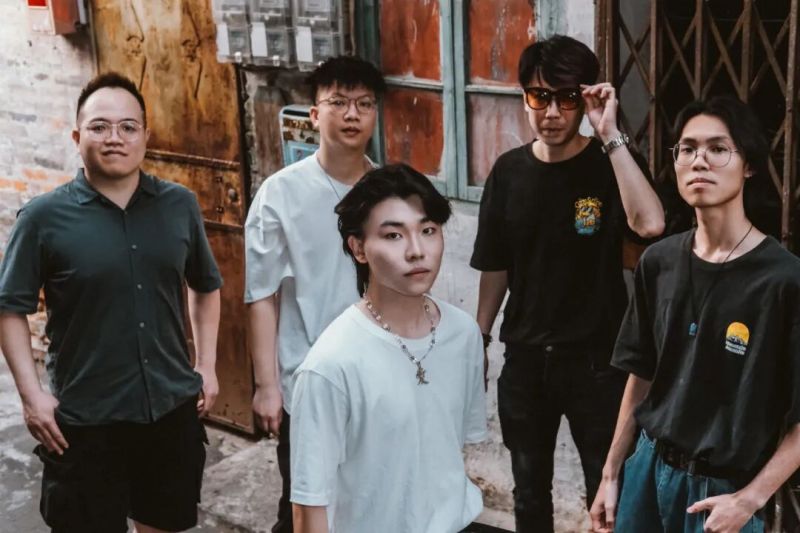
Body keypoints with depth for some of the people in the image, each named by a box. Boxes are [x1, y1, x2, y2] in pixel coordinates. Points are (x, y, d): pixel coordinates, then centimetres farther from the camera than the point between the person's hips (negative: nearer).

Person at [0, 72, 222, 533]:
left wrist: (207, 366, 8)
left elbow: (206, 286, 14)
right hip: (85, 422, -3)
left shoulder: (180, 205, 1)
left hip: (174, 409, 3)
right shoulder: (45, 217, -9)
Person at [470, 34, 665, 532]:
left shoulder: (609, 164, -10)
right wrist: (478, 339, 9)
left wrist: (610, 135, -30)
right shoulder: (509, 171, 0)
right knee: (529, 491, 18)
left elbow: (650, 224, -32)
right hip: (525, 357, 3)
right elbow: (496, 267, 8)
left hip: (596, 358, -3)